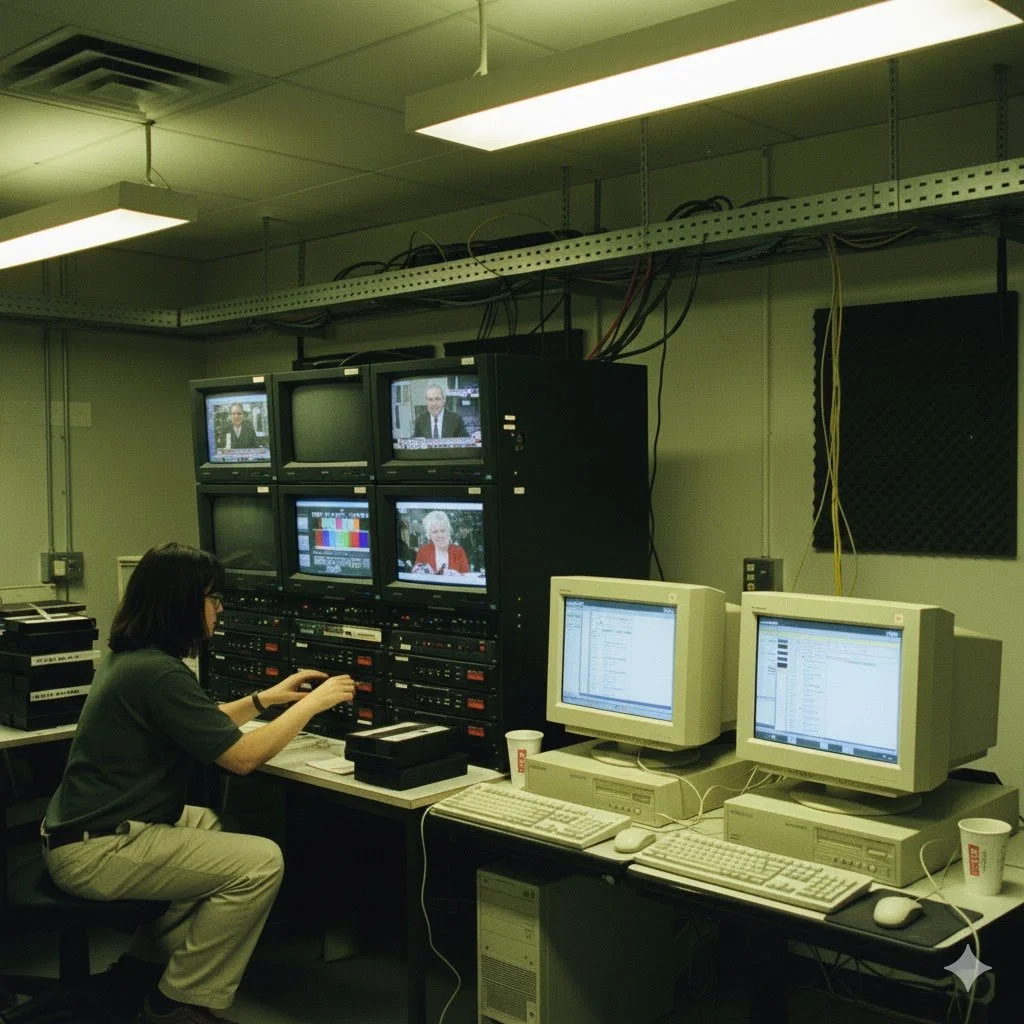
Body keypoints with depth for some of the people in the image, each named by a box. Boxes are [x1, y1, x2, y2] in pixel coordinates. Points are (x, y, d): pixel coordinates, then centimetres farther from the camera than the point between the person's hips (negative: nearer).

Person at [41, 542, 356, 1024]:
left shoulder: (128, 657, 9)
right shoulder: (158, 673, -22)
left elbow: (204, 723, 24)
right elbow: (242, 756, -19)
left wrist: (266, 697, 20)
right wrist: (313, 702, -9)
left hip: (82, 829, 11)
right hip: (93, 852, -11)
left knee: (214, 826, 29)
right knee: (261, 862, -14)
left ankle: (147, 964, 27)